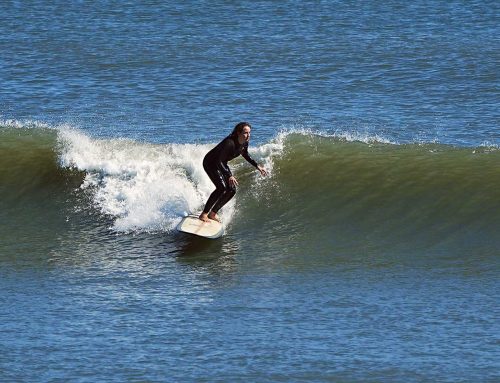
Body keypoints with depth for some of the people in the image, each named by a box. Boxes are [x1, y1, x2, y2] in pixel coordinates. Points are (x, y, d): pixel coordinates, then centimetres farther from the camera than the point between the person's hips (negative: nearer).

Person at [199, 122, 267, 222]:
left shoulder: (245, 143, -11)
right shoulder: (229, 143, -35)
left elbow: (245, 155, 12)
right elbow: (219, 161, -33)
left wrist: (257, 166, 8)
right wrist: (229, 176, -40)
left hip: (222, 164, 8)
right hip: (210, 163, -8)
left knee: (232, 190, -2)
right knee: (222, 187, -25)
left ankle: (213, 213, 11)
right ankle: (204, 214, -17)